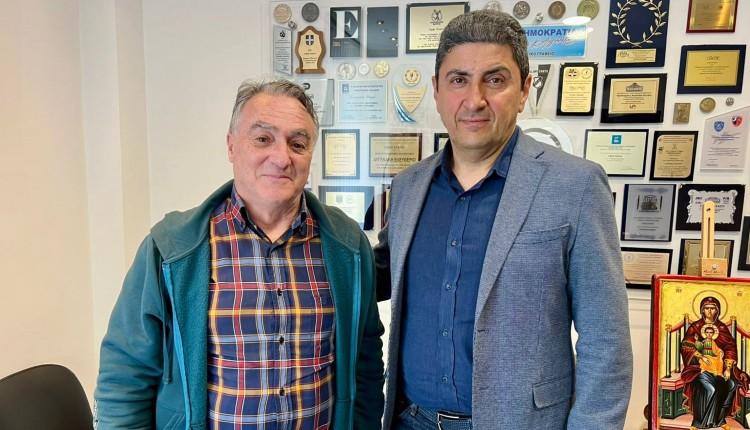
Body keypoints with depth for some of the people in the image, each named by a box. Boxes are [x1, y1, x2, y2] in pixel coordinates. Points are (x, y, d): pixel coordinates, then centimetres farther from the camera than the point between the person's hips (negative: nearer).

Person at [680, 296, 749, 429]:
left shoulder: (723, 328, 11)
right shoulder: (695, 327, 5)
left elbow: (730, 349, 4)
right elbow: (685, 346, 0)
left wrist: (728, 369, -7)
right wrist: (700, 356, -16)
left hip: (719, 366, 3)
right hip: (700, 366, -3)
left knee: (732, 384, -20)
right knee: (709, 388, -25)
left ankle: (720, 418, -4)